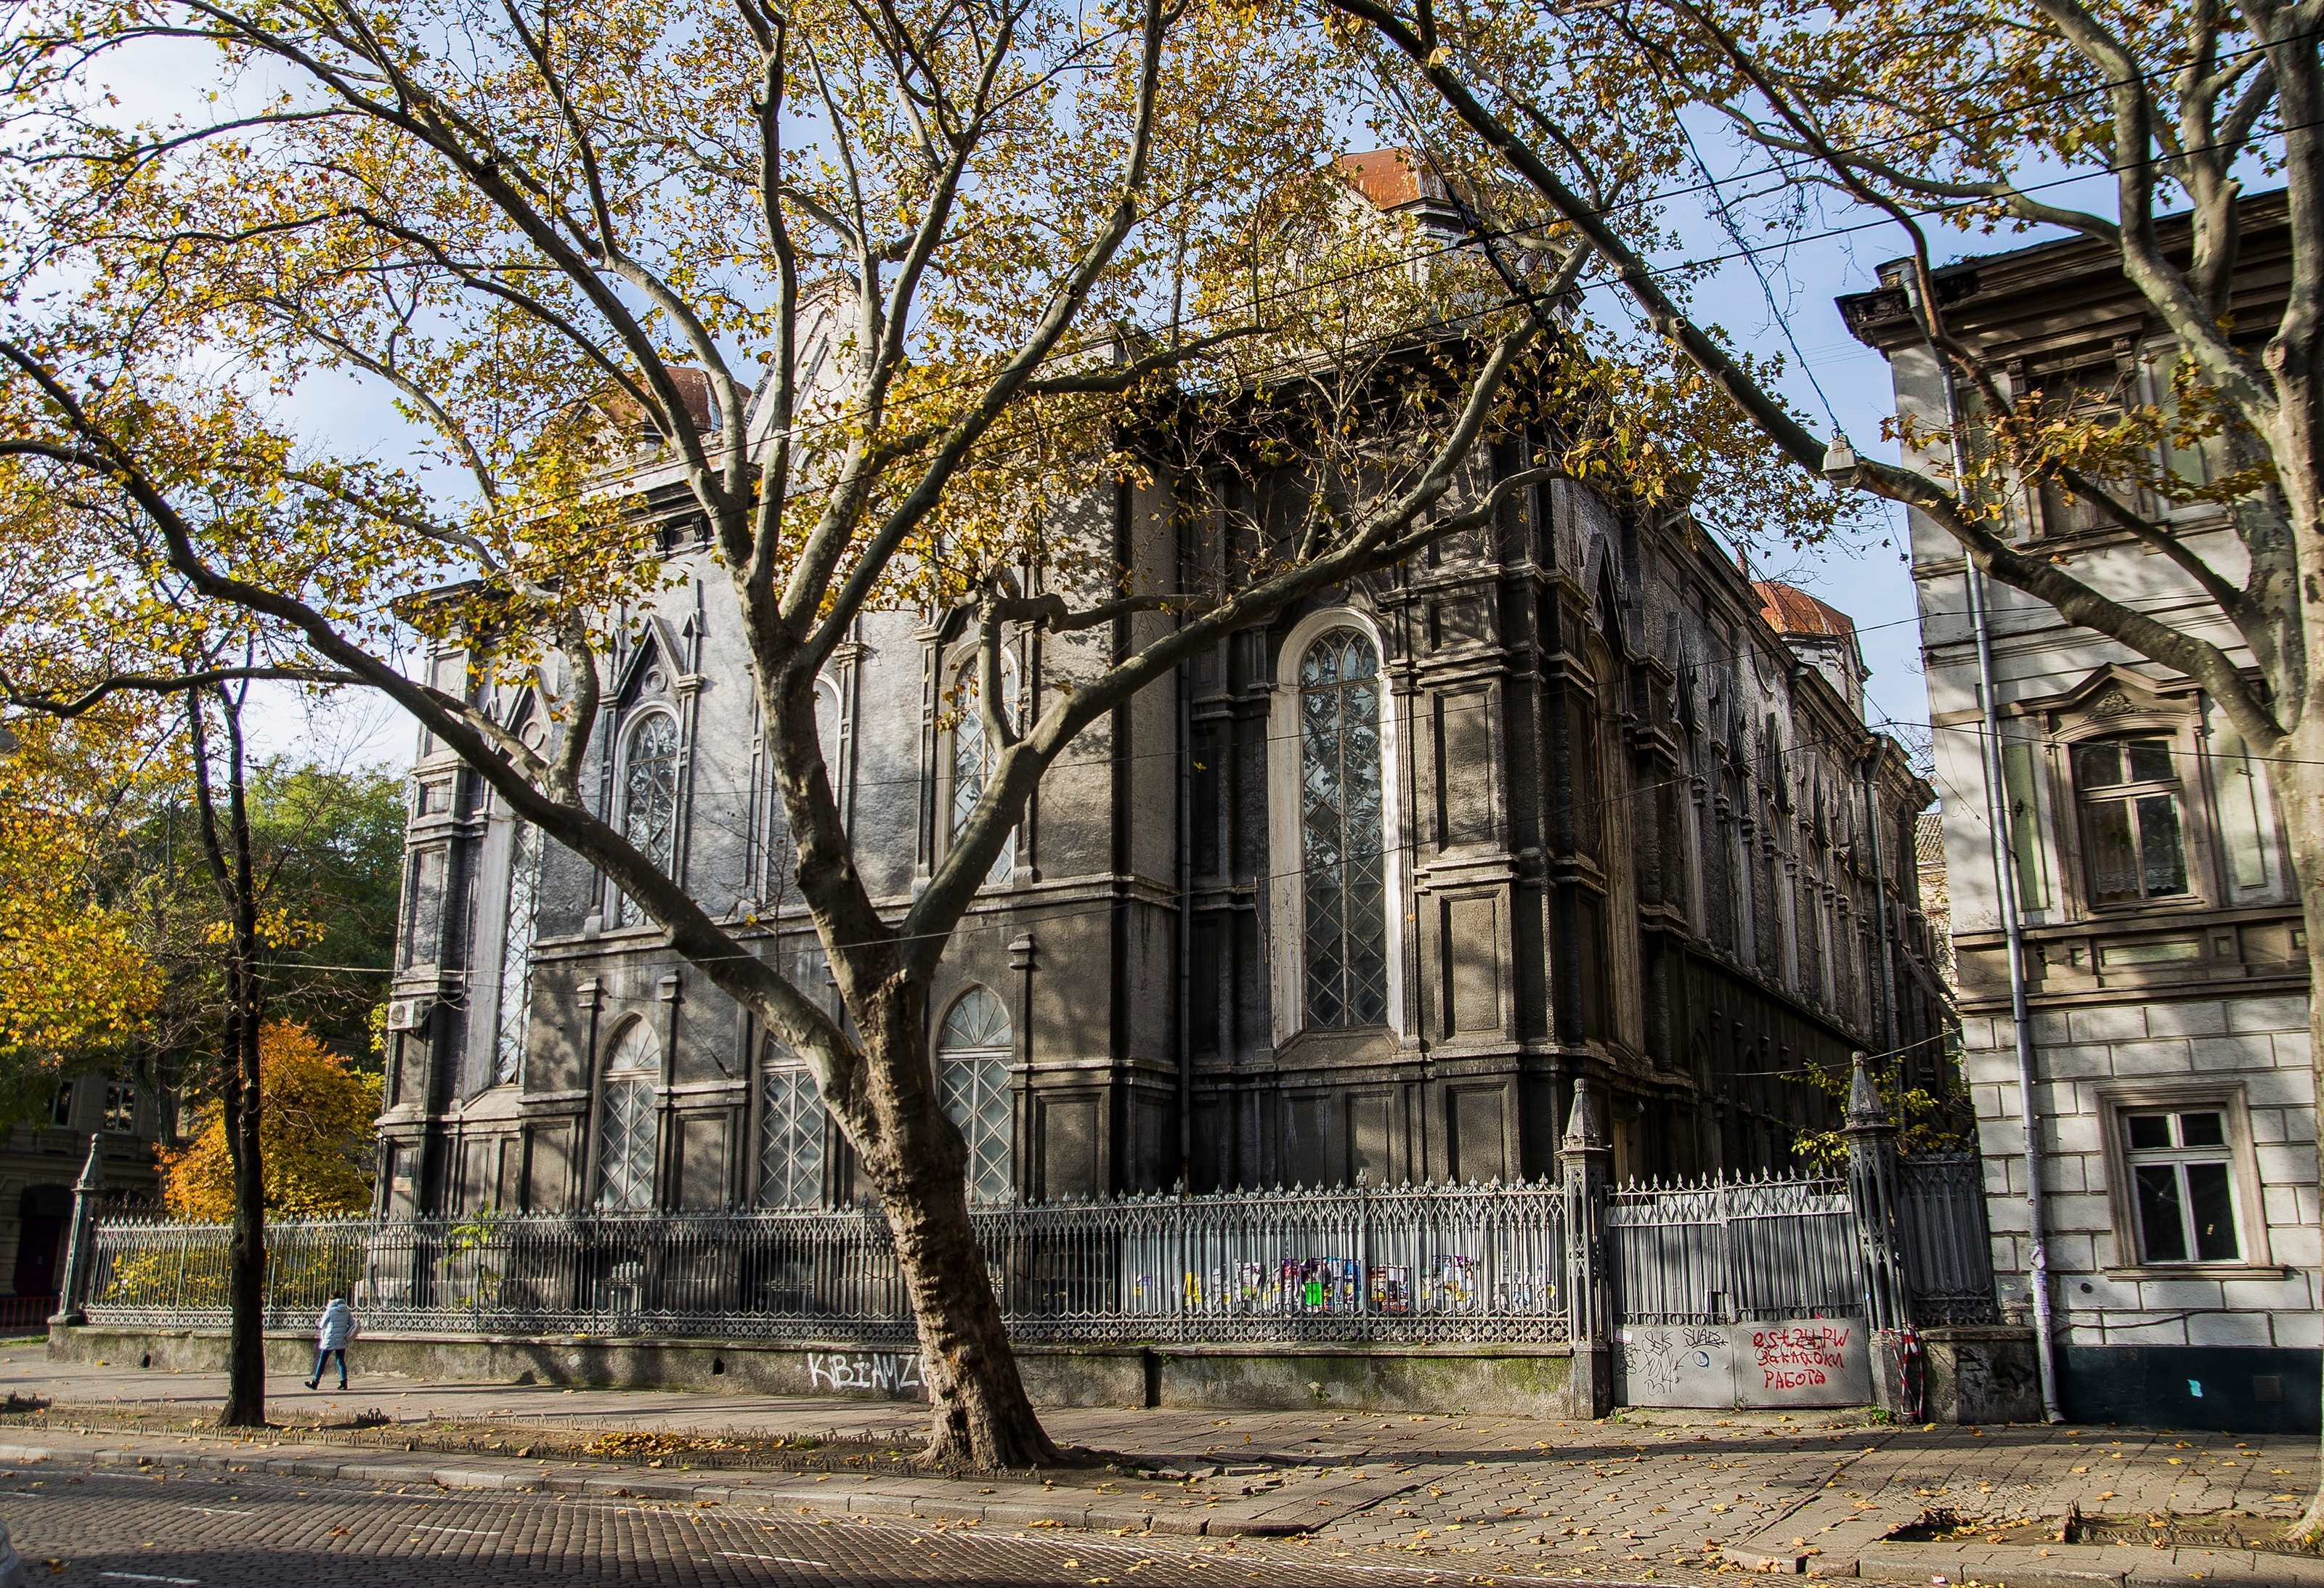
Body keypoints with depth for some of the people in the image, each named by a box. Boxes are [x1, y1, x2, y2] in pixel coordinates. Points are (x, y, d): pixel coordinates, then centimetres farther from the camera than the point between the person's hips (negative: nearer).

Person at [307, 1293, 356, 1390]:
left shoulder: (330, 1311, -10)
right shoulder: (347, 1311, 3)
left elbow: (322, 1325, 0)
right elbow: (352, 1325, 2)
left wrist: (318, 1322, 21)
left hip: (330, 1341, -4)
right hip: (342, 1341, 4)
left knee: (322, 1361, 8)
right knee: (341, 1361, 8)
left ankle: (315, 1383, 14)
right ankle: (344, 1382, 1)